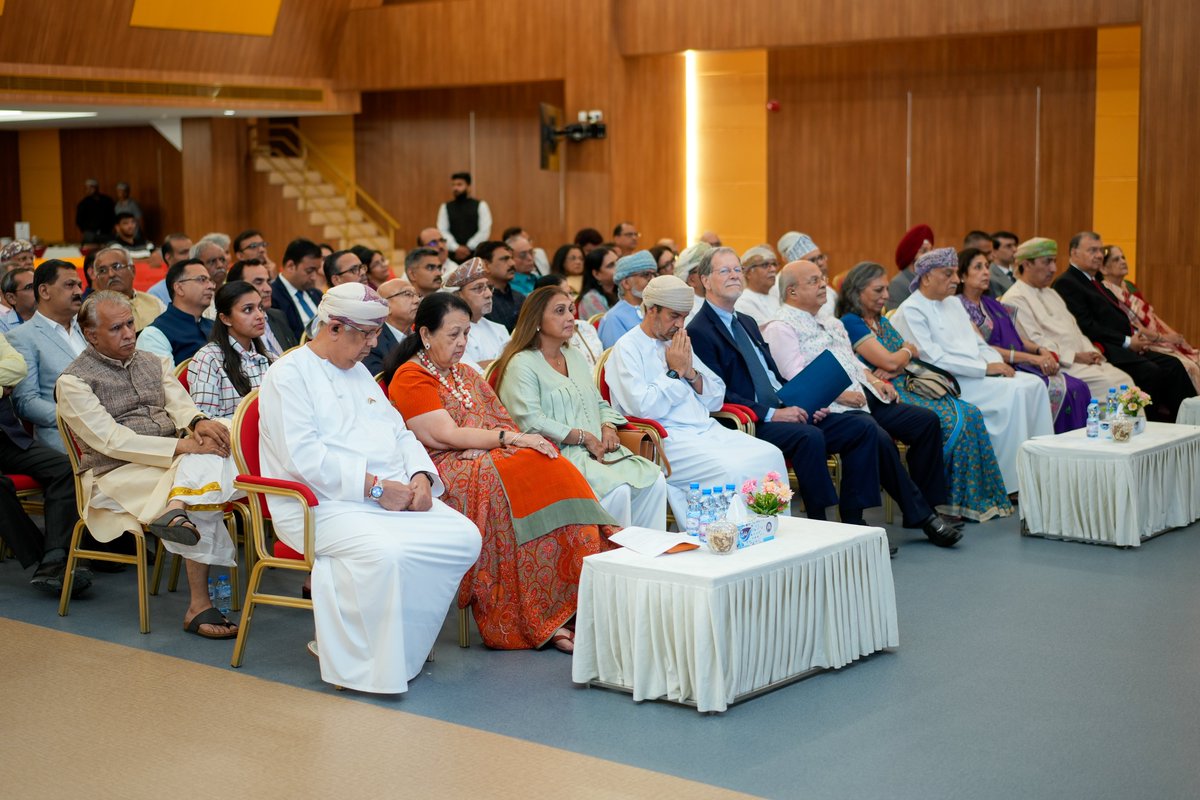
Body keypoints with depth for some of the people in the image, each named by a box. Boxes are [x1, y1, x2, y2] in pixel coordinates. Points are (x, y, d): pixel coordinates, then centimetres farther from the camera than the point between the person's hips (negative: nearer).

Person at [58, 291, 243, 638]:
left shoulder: (154, 363, 19)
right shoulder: (73, 381, -1)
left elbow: (179, 404, 5)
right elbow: (112, 441, -13)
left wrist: (198, 422, -22)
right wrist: (183, 446, -23)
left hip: (175, 460, 5)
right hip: (118, 474, -5)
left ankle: (177, 511, -47)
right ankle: (198, 606, -31)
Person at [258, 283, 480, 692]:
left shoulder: (360, 373, 23)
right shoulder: (288, 376, -4)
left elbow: (399, 433, 21)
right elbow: (303, 456, -16)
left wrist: (421, 476, -1)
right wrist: (374, 485, -19)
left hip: (393, 498, 8)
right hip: (324, 505, -8)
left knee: (464, 537, -14)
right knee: (386, 553, -37)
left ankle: (402, 649, -6)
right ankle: (366, 667, -18)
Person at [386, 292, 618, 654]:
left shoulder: (466, 375, 25)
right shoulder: (410, 378, 0)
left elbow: (503, 423, 17)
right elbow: (446, 435, -11)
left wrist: (519, 440, -7)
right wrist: (510, 438, -14)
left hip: (490, 460, 7)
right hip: (449, 471, -7)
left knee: (554, 471, -22)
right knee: (518, 479, -33)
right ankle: (539, 619, -29)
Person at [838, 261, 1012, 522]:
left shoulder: (881, 321, 21)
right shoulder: (850, 322, -8)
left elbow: (910, 358, 13)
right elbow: (889, 361, -15)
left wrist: (894, 367, -10)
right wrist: (909, 351, 6)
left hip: (904, 386, 9)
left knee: (970, 414, -10)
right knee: (950, 422, -24)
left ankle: (976, 499, -10)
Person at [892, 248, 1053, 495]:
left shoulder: (954, 303, 20)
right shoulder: (911, 311, -7)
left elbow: (979, 344, 22)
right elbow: (934, 360, -17)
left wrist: (997, 364, -1)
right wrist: (986, 368, -18)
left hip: (979, 373, 8)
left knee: (1034, 384, -13)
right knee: (1013, 392, -25)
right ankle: (1009, 481, -20)